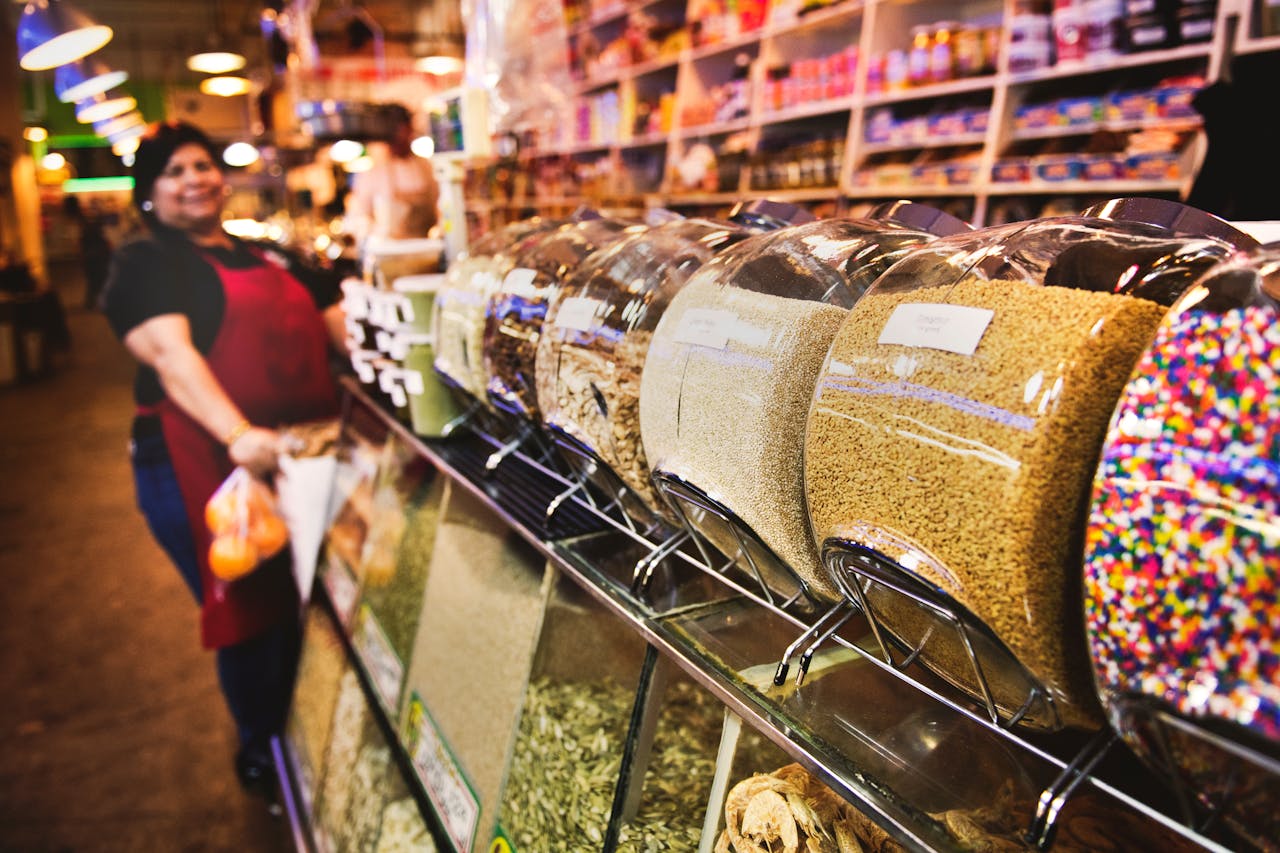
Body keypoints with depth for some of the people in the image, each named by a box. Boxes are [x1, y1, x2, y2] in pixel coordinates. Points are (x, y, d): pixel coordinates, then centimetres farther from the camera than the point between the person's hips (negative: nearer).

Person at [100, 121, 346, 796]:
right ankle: (261, 746, 32)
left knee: (310, 603, 16)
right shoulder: (144, 263, -3)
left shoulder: (269, 256, 17)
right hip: (210, 468, -5)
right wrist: (238, 434, -36)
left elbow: (338, 320, 13)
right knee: (250, 611, 6)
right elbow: (169, 351, -20)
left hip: (306, 457, 6)